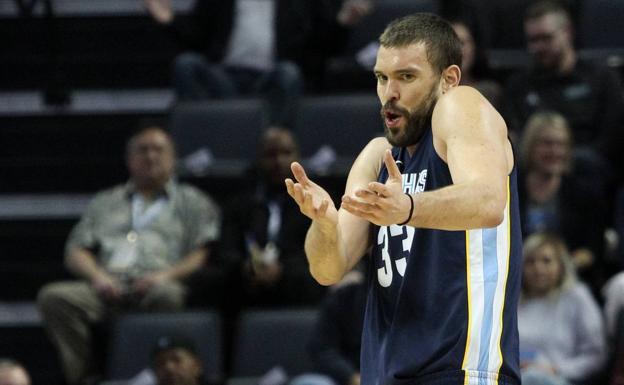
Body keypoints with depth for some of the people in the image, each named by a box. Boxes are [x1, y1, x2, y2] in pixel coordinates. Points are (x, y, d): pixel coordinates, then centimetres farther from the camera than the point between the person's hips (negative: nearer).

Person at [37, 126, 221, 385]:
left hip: (158, 285, -3)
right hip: (110, 286, 3)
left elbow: (204, 254, 8)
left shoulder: (192, 202, 23)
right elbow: (76, 251, 21)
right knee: (54, 297, -28)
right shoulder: (105, 203, 31)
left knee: (167, 295, -41)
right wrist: (98, 276, -1)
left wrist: (167, 275, -10)